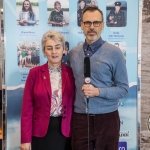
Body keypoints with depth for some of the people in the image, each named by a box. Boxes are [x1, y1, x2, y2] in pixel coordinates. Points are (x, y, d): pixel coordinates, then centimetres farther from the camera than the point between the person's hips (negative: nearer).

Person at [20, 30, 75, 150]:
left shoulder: (71, 73, 1)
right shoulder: (35, 73, -4)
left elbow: (73, 104, 4)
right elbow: (27, 107, -5)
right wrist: (26, 139, -7)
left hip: (65, 131, 1)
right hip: (41, 131, -1)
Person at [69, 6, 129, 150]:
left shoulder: (114, 52, -6)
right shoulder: (72, 53, 6)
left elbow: (123, 89, -6)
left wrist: (98, 91, -20)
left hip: (106, 118, -2)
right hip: (79, 118, 3)